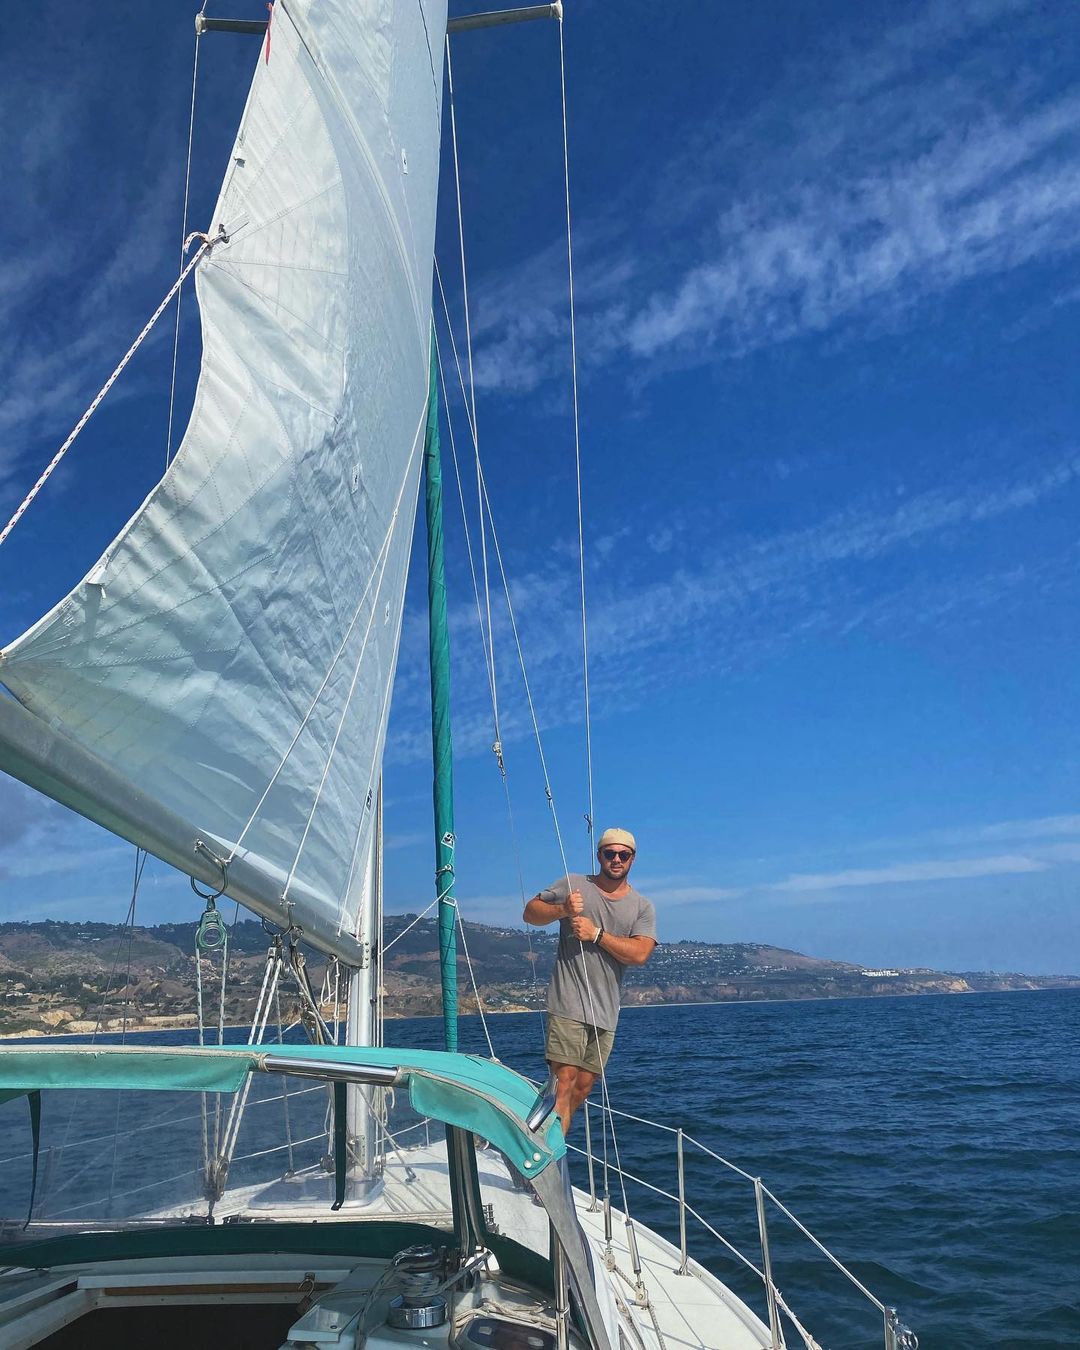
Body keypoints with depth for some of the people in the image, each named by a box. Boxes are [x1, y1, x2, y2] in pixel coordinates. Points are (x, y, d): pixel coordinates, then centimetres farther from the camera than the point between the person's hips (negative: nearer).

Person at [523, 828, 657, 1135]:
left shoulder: (643, 908, 8)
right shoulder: (573, 885, 4)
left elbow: (640, 954, -7)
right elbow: (530, 913, 5)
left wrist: (596, 934, -14)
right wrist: (562, 910, -13)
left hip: (606, 1011, 4)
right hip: (568, 1005, -4)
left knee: (583, 1088, 9)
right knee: (564, 1082, -12)